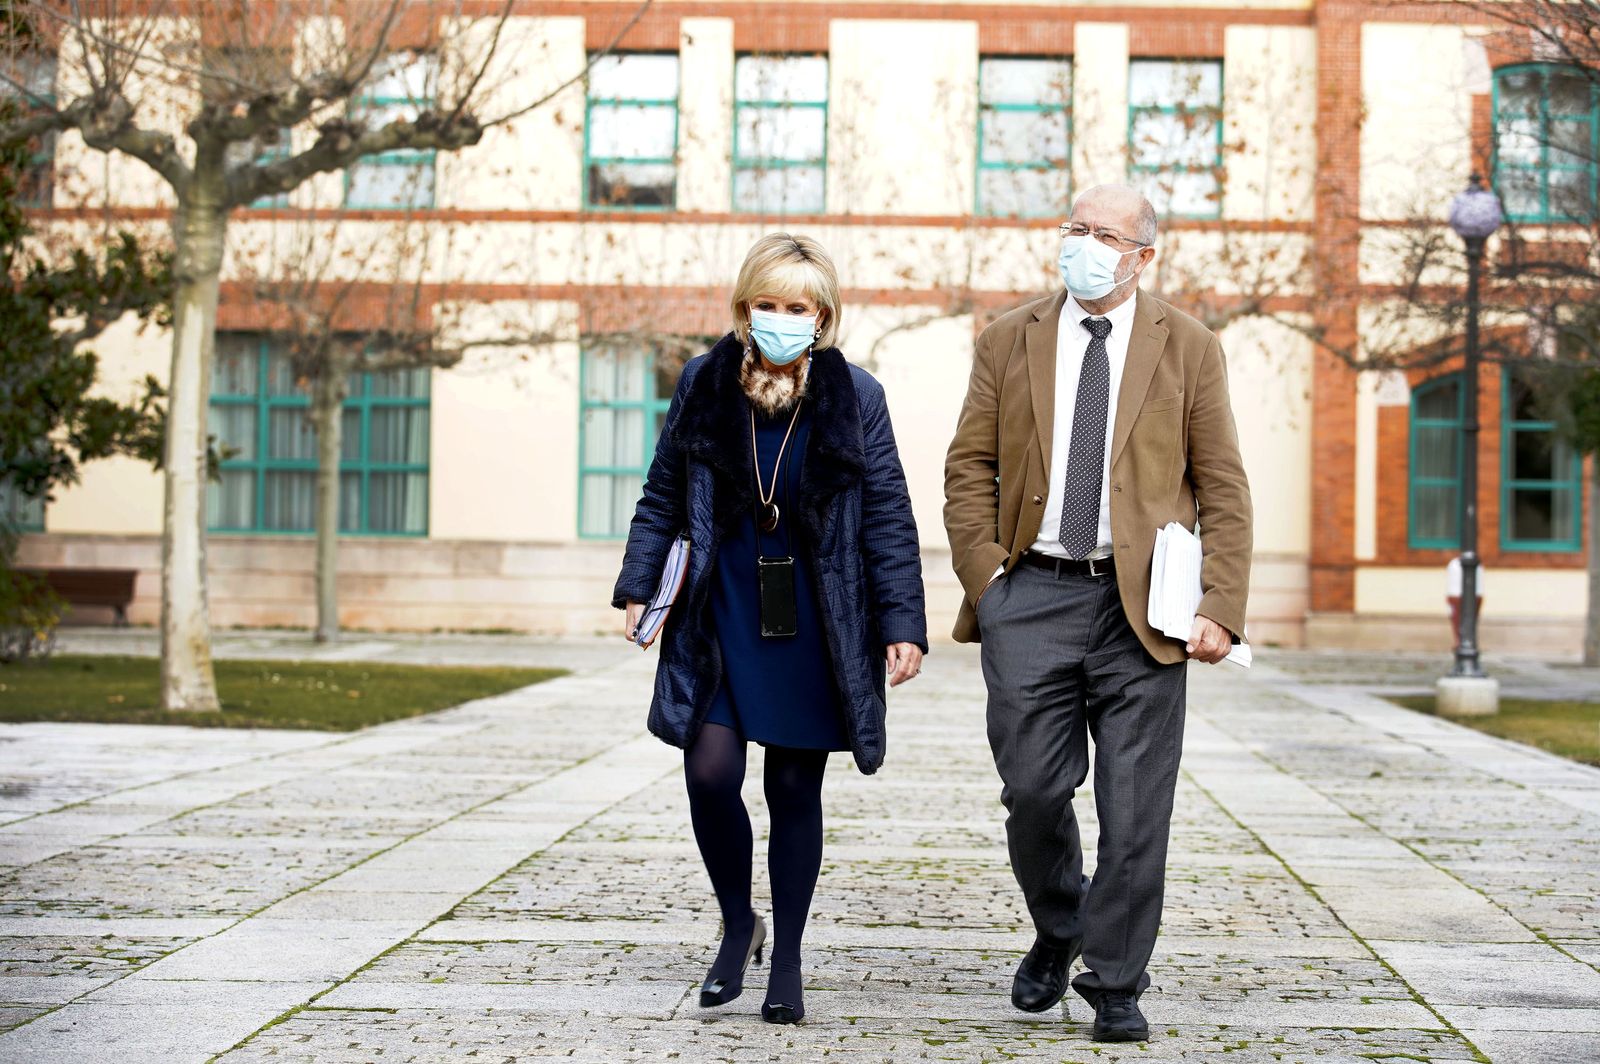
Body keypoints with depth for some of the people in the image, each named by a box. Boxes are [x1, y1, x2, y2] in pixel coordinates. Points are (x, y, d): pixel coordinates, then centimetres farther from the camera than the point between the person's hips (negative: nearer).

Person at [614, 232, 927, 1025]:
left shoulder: (855, 396, -2)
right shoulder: (703, 384, 1)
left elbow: (888, 520, 0)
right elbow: (663, 497, 10)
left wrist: (902, 625, -5)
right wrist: (637, 588, 3)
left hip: (814, 628, -1)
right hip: (720, 618, 1)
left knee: (796, 790, 6)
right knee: (710, 772, -11)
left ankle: (786, 961, 20)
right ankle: (737, 923, 15)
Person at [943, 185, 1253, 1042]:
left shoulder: (1188, 349, 6)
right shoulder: (1008, 341, 10)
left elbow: (1224, 490, 4)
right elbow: (968, 467, 10)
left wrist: (1221, 609, -6)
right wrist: (983, 575, -2)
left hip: (1141, 608, -1)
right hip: (1031, 596, 1)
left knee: (1135, 809, 0)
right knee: (1033, 792, 1)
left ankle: (1115, 987, 14)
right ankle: (1056, 934, 28)